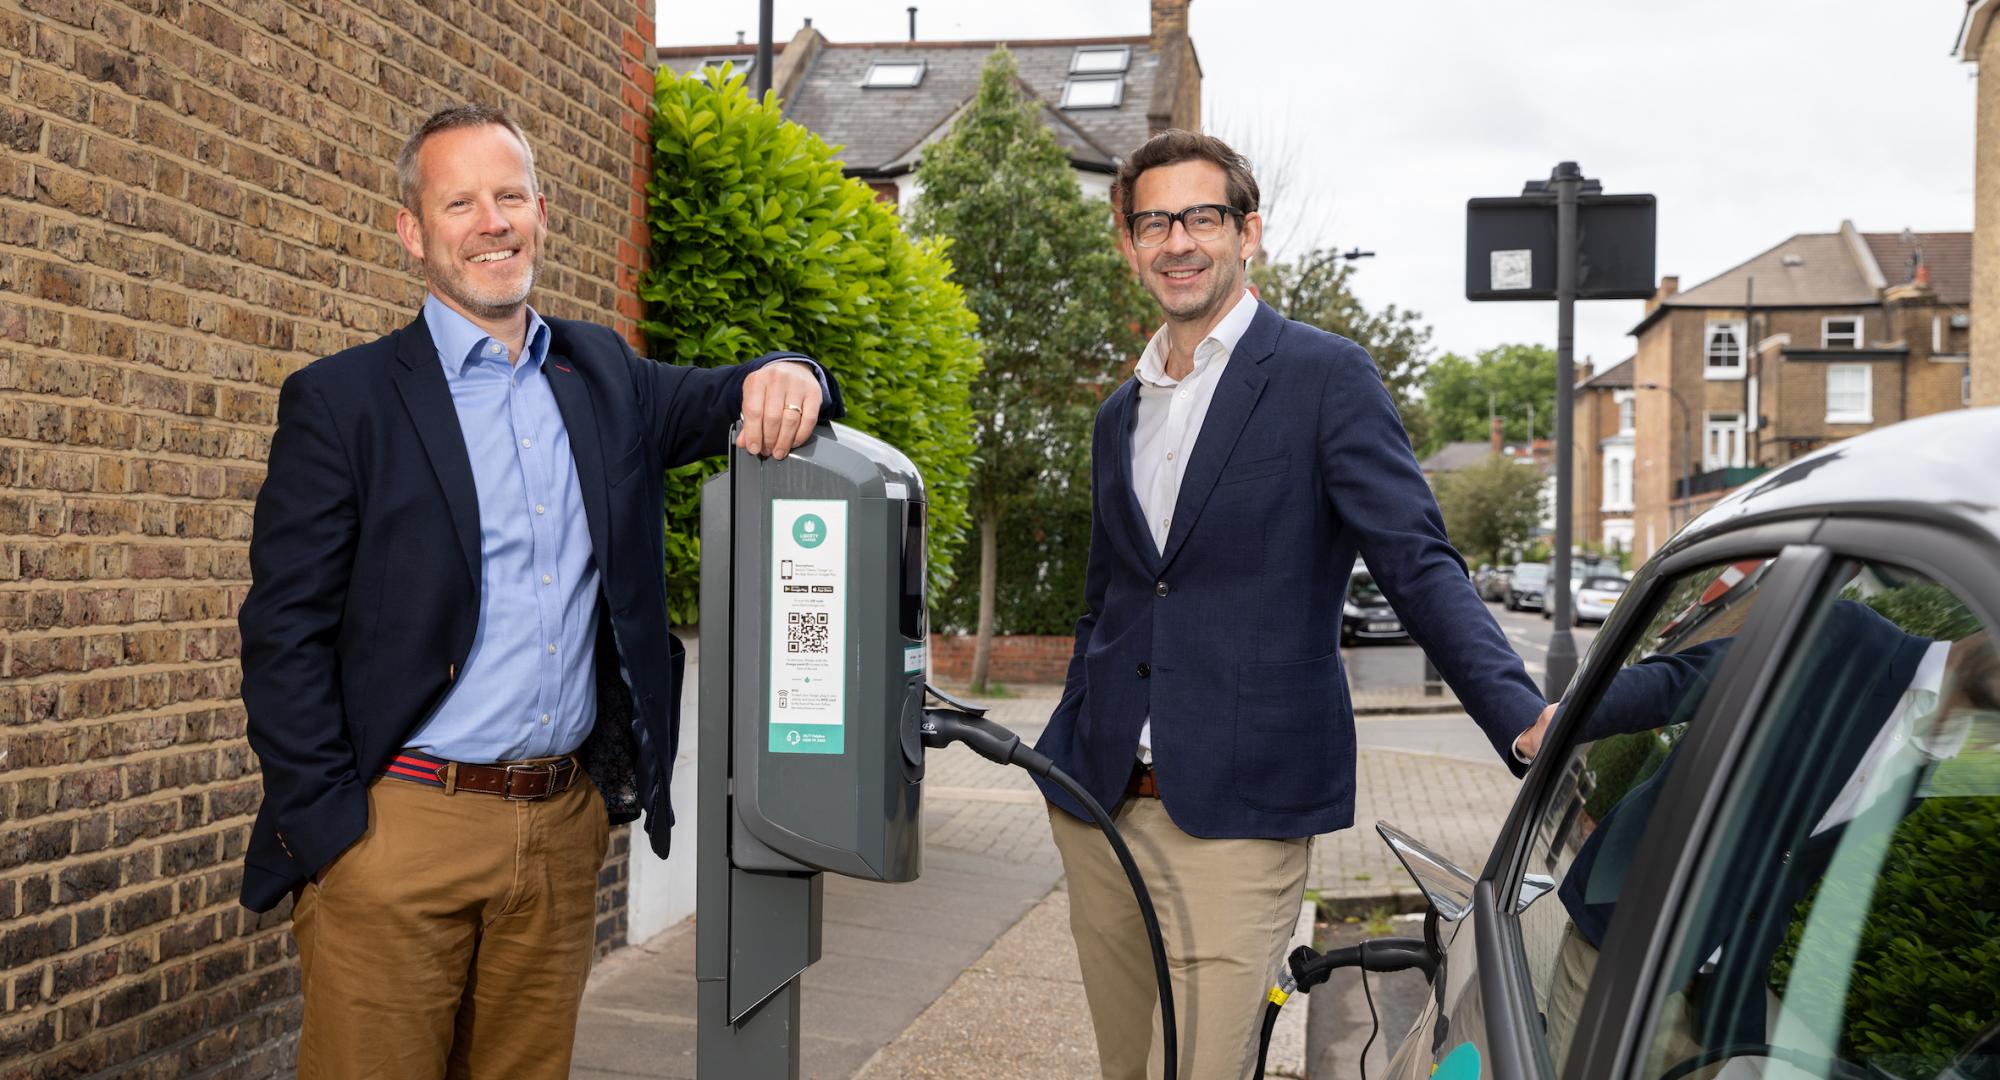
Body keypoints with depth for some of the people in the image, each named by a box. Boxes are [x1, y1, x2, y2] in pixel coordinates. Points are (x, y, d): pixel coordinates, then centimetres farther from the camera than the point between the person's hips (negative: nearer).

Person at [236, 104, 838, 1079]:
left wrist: (784, 376, -8)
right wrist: (327, 833, -11)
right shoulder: (341, 401, -3)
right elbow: (286, 634, -5)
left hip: (565, 826, 4)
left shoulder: (603, 377, 11)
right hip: (399, 826, -4)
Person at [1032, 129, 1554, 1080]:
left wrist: (1521, 716, -24)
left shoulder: (1324, 377, -3)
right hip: (1099, 804, 6)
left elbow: (1418, 566, -10)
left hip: (1236, 812, -6)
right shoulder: (1119, 414, 17)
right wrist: (1066, 756, 16)